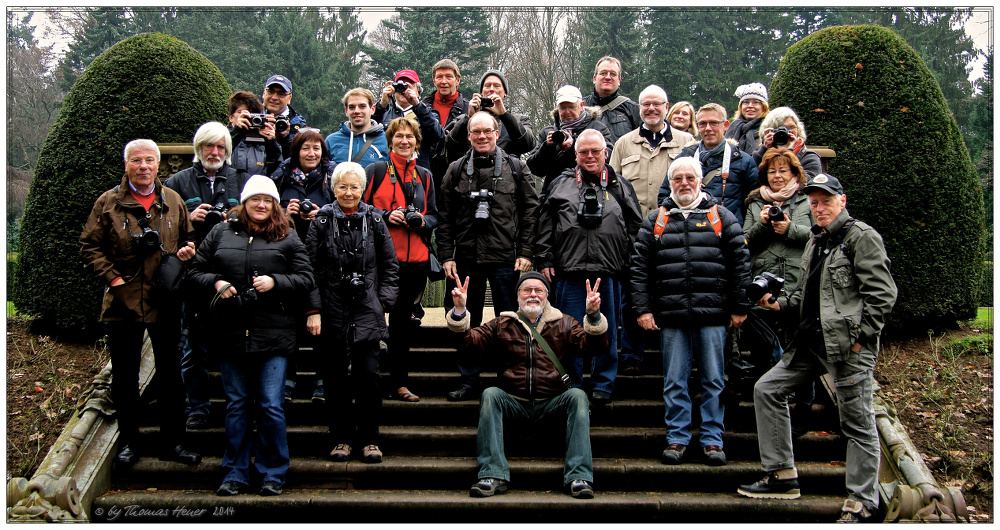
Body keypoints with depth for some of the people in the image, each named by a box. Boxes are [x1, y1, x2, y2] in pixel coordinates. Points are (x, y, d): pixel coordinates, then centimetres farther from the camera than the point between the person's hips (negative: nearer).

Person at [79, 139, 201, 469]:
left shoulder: (172, 201, 6)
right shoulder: (108, 203, -1)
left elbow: (188, 237, 18)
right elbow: (90, 246, 0)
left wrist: (186, 250, -5)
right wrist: (112, 277, -10)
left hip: (165, 302, 2)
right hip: (123, 302, -2)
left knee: (170, 374, 8)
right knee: (125, 377, 8)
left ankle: (172, 441, 19)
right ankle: (128, 442, 21)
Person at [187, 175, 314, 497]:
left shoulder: (287, 238, 6)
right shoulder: (220, 233, 11)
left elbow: (306, 279, 3)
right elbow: (196, 271, 12)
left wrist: (274, 282, -12)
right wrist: (215, 283, -7)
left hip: (273, 335, -2)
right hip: (230, 334, 2)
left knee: (270, 406, -2)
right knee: (236, 405, 9)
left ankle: (272, 473, 12)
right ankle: (235, 474, 18)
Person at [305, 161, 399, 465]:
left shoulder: (374, 221, 6)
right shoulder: (321, 222, 4)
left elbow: (390, 267, 11)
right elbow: (310, 268, 2)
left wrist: (383, 303, 3)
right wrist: (313, 309, -4)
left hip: (367, 312, 0)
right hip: (332, 313, 0)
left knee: (368, 375, -5)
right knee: (336, 378, 3)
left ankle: (369, 439, 7)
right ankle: (341, 438, 16)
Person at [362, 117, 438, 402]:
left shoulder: (424, 176, 15)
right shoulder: (376, 170, 2)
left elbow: (434, 216, 18)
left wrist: (422, 221, -3)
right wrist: (387, 216, -14)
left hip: (416, 258, 4)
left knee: (403, 319, 10)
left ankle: (399, 382, 17)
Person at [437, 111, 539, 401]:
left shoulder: (516, 168, 4)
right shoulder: (456, 170, 8)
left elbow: (531, 211, 2)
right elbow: (445, 217, 7)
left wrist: (526, 252, -5)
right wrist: (446, 256, -1)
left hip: (506, 258, -2)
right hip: (465, 258, 2)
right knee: (466, 322, 8)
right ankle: (469, 381, 18)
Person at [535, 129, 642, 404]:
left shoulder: (620, 187, 10)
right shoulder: (560, 185, 9)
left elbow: (634, 228, 9)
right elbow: (545, 226, 8)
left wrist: (629, 265, 2)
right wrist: (544, 260, 1)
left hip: (609, 273, 1)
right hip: (569, 271, 0)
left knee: (606, 330, 7)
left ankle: (603, 384, 20)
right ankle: (571, 384, 17)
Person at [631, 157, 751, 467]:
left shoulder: (722, 218, 8)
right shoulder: (655, 221, 11)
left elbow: (740, 263, 6)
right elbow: (639, 267, 8)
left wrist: (739, 308, 1)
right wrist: (642, 309, 0)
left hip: (713, 315, -1)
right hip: (670, 317, 1)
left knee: (713, 380, 4)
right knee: (674, 382, 5)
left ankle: (712, 440, 12)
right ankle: (677, 438, 14)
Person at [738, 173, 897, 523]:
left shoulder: (861, 236, -7)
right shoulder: (816, 241, 19)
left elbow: (882, 294, -14)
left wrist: (860, 338, -17)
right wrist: (780, 304, 7)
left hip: (849, 344, -9)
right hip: (812, 343, 9)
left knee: (857, 423, -2)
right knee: (767, 389, 8)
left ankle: (861, 503, 8)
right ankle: (782, 476, 13)